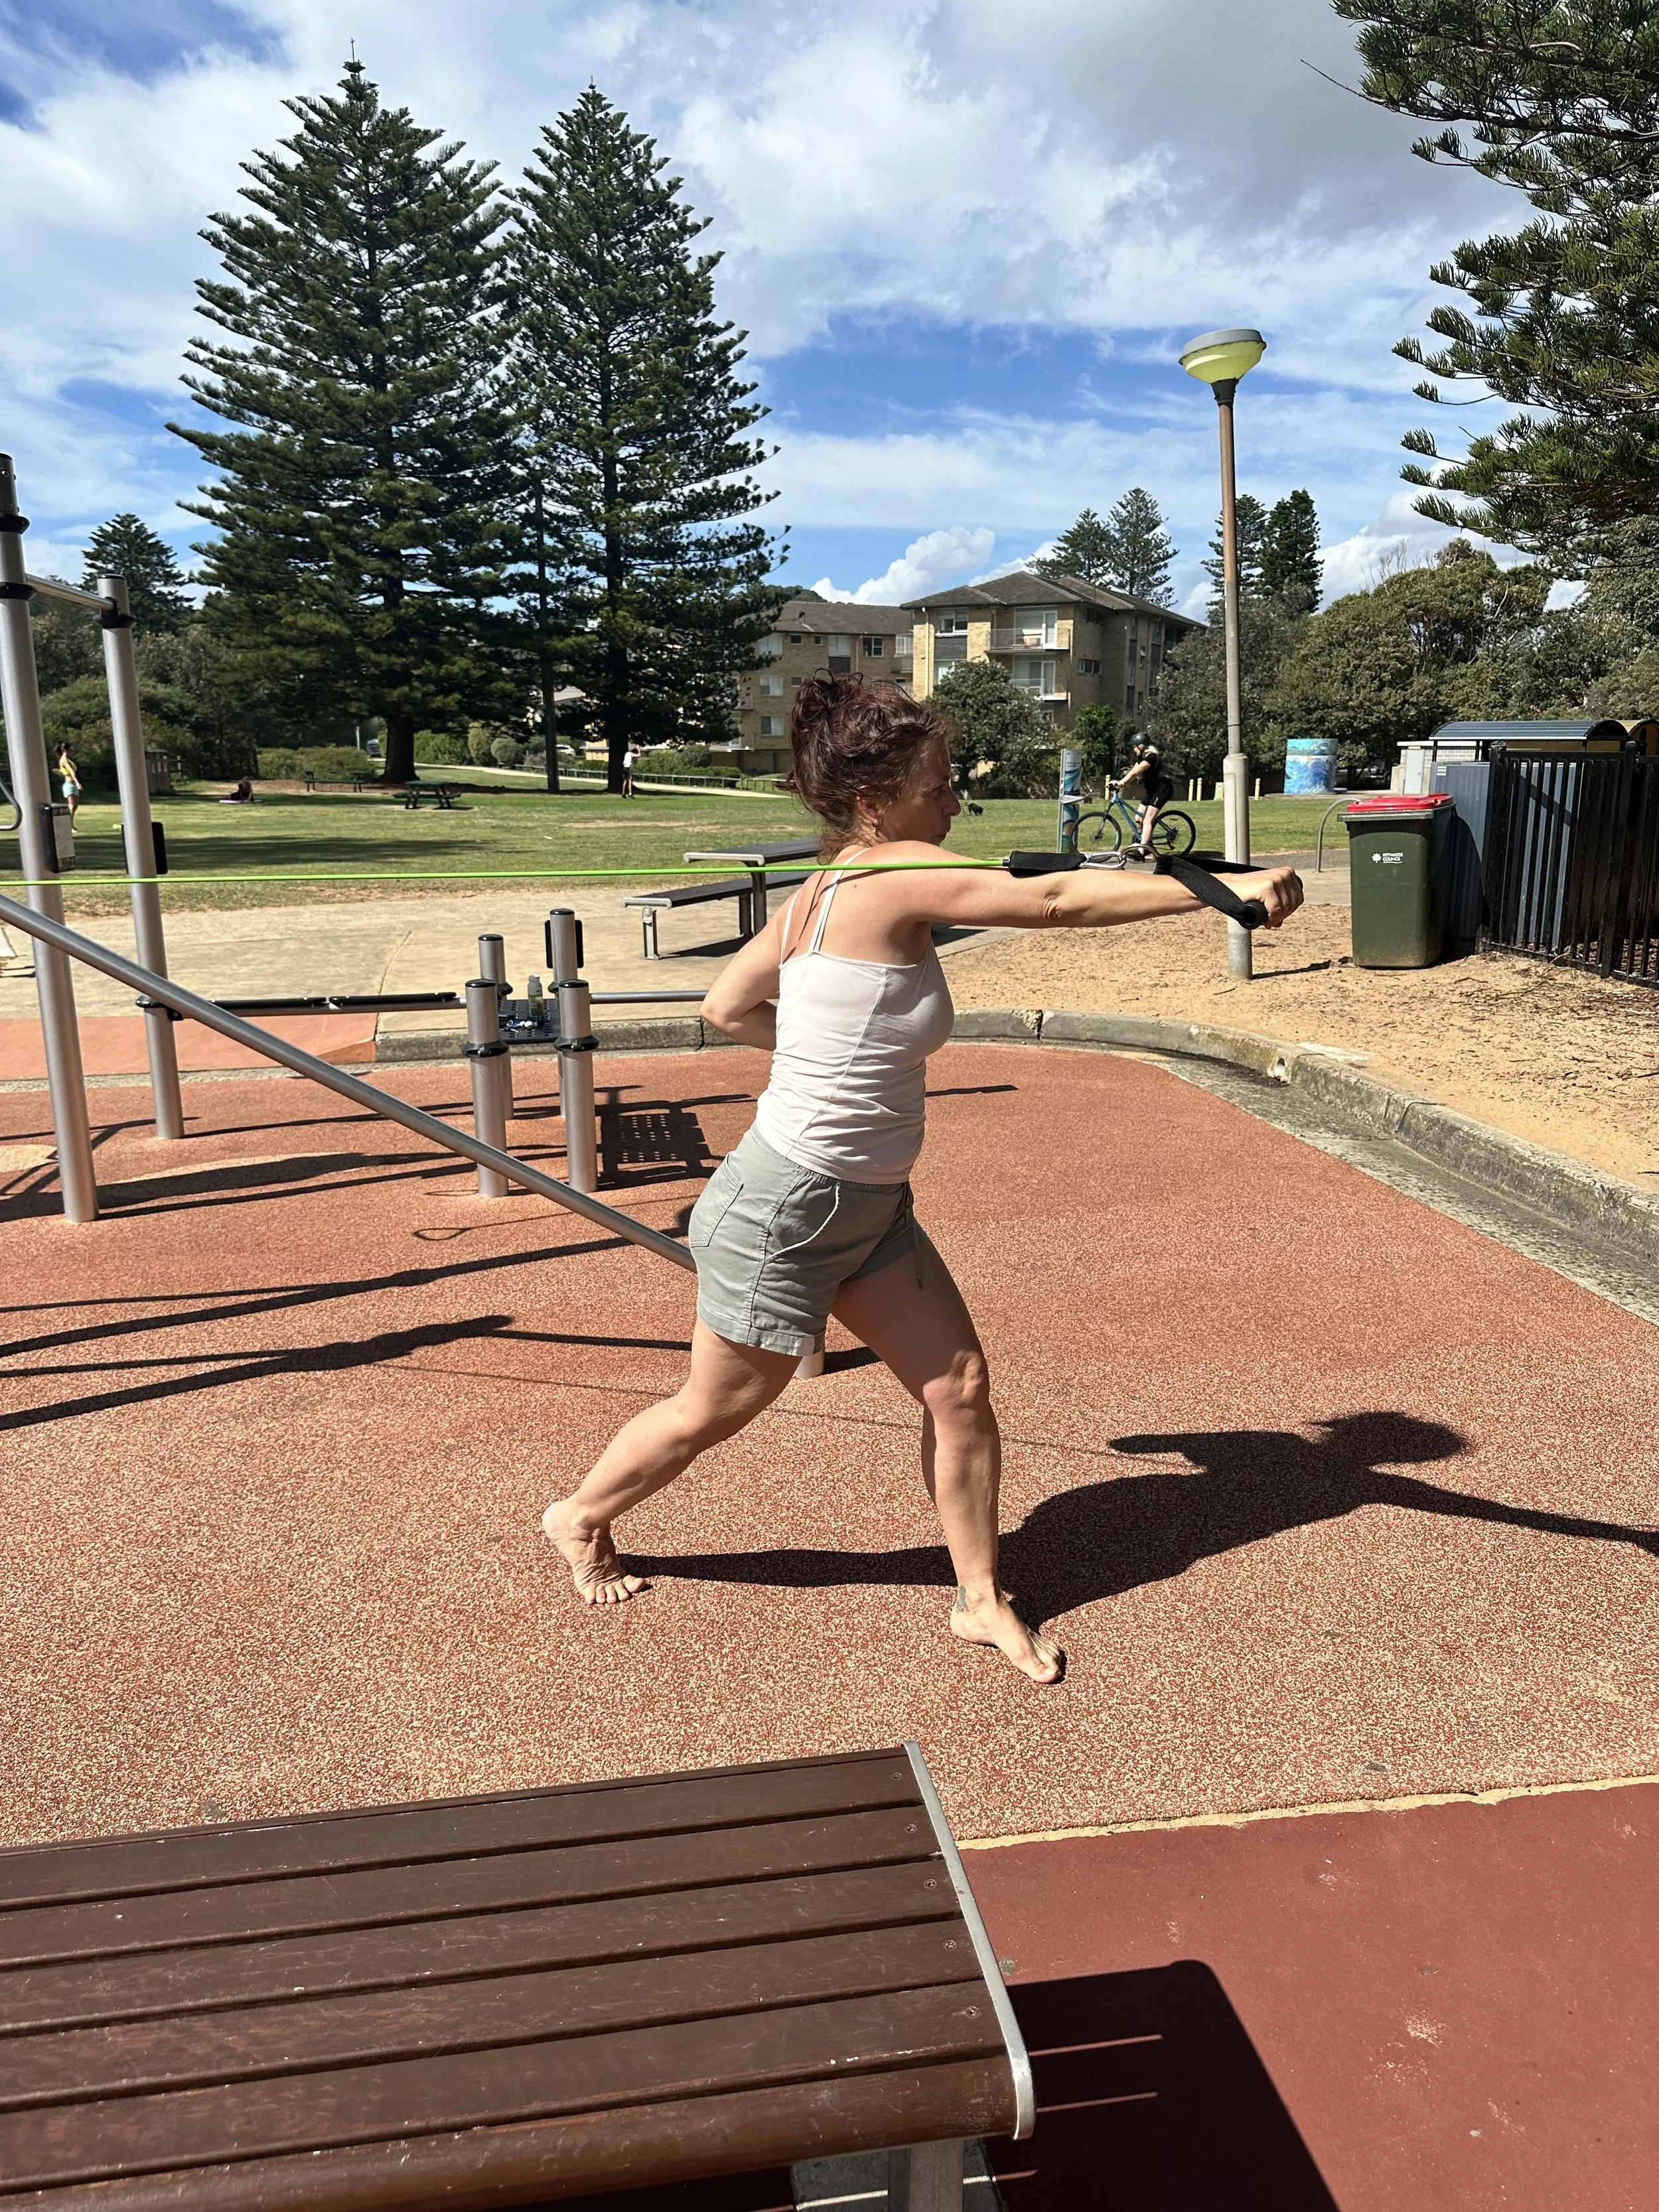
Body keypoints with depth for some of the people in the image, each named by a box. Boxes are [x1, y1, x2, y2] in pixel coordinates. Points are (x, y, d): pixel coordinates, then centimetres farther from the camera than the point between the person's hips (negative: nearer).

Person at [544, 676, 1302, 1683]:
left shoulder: (826, 891, 4)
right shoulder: (893, 880, -22)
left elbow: (728, 1006, 11)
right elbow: (1054, 902, -28)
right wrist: (1218, 887, -26)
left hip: (869, 1209, 9)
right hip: (786, 1209, -8)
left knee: (960, 1387, 7)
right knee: (718, 1409, 13)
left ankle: (982, 1598, 25)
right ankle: (582, 1517, 41)